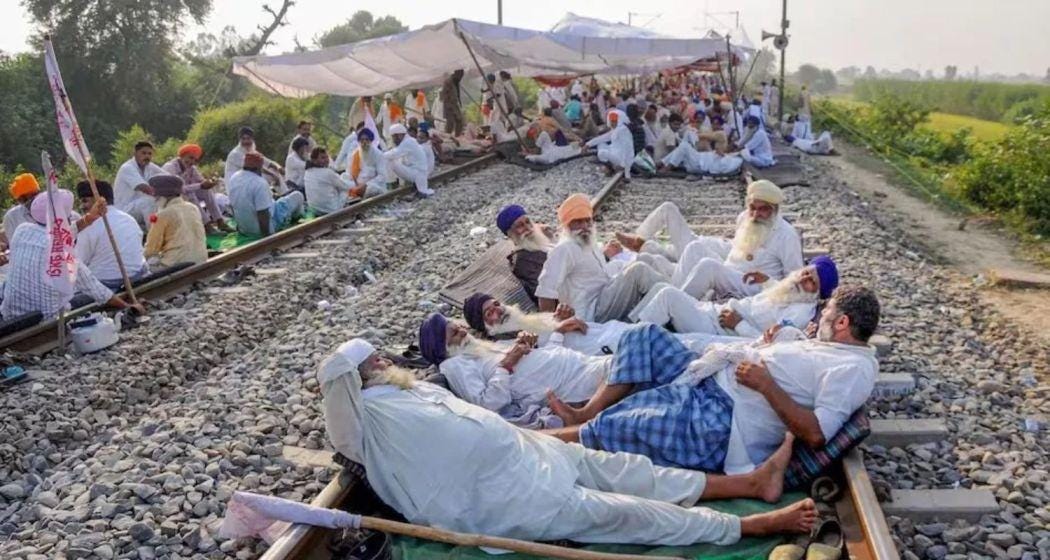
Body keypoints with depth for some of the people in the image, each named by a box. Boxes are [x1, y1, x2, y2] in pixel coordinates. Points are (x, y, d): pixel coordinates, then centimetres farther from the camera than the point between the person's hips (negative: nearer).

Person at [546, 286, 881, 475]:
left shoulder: (854, 369, -13)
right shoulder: (829, 346, 17)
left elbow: (816, 434, -25)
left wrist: (765, 383, -22)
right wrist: (768, 350, 8)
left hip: (719, 422, -11)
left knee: (606, 427, -18)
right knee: (645, 336, 10)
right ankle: (586, 415, 5)